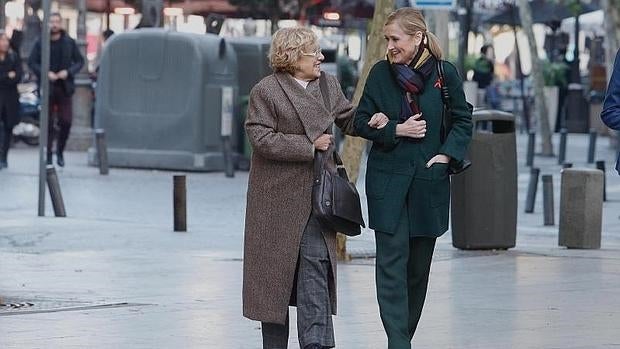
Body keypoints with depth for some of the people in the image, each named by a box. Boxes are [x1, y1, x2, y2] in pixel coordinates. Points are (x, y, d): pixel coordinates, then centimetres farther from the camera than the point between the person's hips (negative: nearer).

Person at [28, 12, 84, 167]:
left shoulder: (70, 42, 3)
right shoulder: (41, 43, -1)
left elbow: (80, 61, 6)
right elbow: (31, 62, 0)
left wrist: (68, 72, -11)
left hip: (64, 87, 1)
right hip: (48, 87, -1)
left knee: (66, 121, -4)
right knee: (48, 123, 1)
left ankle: (60, 150, 18)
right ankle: (48, 155, 9)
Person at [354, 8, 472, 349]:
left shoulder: (445, 74, -1)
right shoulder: (381, 73, 1)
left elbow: (463, 121, 7)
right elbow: (362, 122, 5)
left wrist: (446, 155, -8)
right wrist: (396, 130, -10)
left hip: (429, 179, 1)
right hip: (388, 181, -1)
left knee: (419, 266, 9)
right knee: (392, 262, -11)